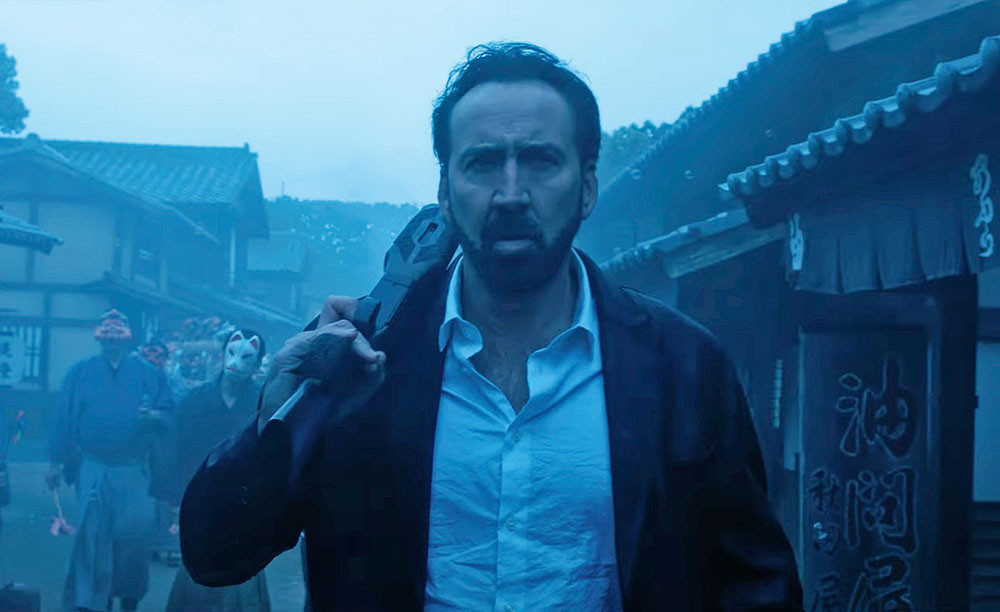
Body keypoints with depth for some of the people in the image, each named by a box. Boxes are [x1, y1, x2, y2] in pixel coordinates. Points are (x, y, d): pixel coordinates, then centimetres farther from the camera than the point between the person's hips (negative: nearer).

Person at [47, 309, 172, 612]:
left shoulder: (148, 374, 8)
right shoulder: (80, 372, 9)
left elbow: (170, 415, 6)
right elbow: (64, 417, 6)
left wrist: (154, 416, -17)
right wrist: (57, 462, 2)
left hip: (134, 470, 0)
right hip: (93, 468, 0)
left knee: (135, 534, -1)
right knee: (91, 534, -4)